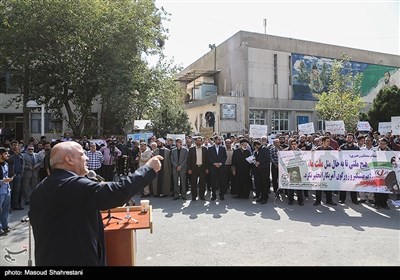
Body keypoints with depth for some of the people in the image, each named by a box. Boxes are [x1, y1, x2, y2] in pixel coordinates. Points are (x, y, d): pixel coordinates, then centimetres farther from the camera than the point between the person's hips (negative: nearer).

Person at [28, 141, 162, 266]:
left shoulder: (40, 189, 4)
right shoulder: (76, 185, -26)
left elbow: (35, 221, 16)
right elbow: (119, 191, -32)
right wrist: (149, 168, -23)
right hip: (77, 259, -9)